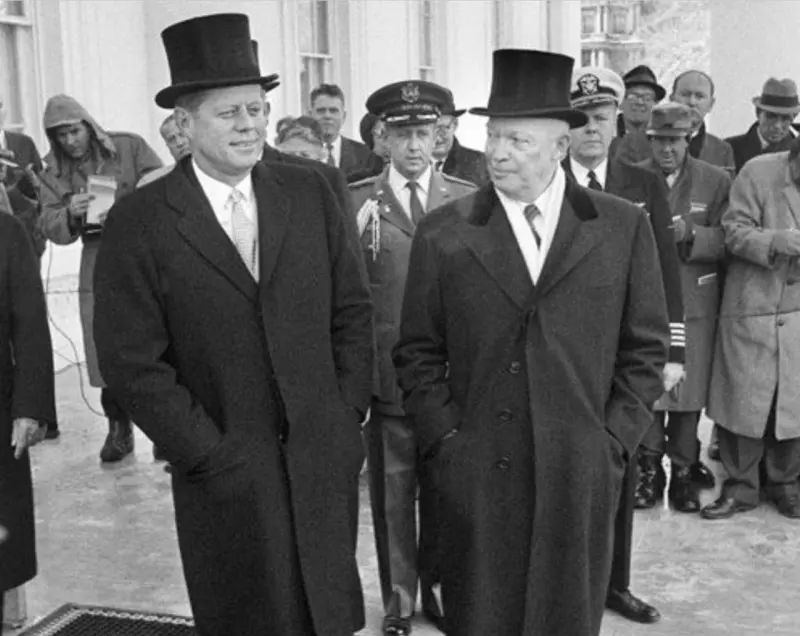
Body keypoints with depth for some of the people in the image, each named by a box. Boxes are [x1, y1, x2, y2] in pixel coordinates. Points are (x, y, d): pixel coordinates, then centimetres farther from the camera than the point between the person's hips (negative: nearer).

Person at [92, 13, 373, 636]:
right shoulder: (138, 222, -8)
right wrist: (213, 456, -10)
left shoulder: (311, 193, 2)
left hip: (327, 458, 3)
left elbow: (354, 309, 6)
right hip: (228, 474, -2)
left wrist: (348, 417, 0)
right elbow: (133, 362, -9)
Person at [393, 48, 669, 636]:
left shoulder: (624, 227, 2)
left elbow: (646, 348, 4)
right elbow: (418, 354, 3)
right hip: (475, 477, 0)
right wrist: (446, 442, -4)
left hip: (584, 477, 1)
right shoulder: (443, 234, 0)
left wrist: (615, 442, -3)